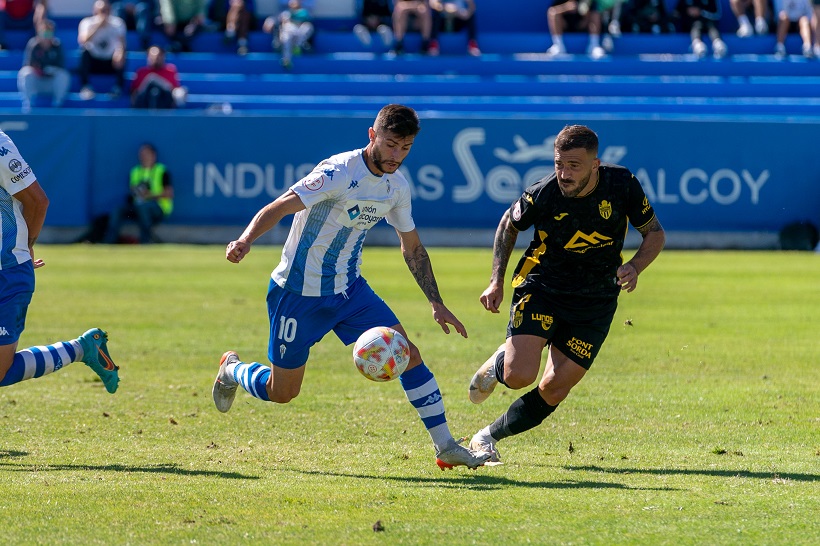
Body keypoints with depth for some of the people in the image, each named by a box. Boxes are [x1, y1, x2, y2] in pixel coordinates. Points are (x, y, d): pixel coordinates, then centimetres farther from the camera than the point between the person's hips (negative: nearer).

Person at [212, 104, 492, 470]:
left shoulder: (397, 186, 0)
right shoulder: (339, 173, -23)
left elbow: (412, 247, 15)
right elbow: (277, 208, -30)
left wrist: (436, 303, 11)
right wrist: (245, 241, -49)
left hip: (349, 289, 6)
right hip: (299, 292, -6)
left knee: (407, 354, -8)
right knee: (281, 393, 3)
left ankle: (446, 447, -1)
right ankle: (232, 370, 36)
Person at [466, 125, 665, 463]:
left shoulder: (623, 185, -16)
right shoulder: (542, 194, -19)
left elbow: (654, 233, -2)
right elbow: (509, 225, 3)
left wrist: (634, 267, -21)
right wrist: (497, 282, -4)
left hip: (595, 303, 2)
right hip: (541, 290, -2)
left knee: (554, 389, -3)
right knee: (519, 377, -20)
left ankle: (489, 437, 19)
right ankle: (498, 364, 18)